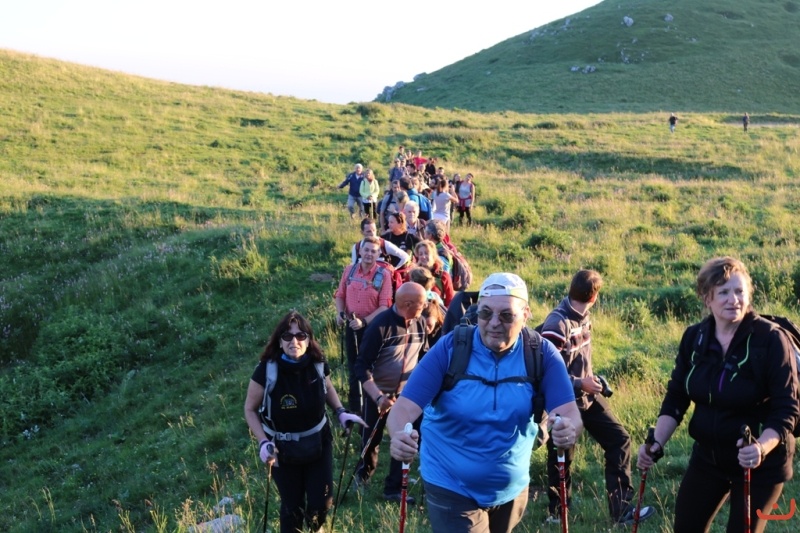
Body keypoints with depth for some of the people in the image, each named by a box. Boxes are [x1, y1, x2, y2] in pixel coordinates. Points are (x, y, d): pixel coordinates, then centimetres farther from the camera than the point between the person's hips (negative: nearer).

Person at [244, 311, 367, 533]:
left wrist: (341, 412, -6)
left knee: (321, 501, 10)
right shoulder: (267, 370, -23)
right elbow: (250, 409, -10)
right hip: (284, 449, -2)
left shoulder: (318, 364, -14)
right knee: (292, 506, 10)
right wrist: (263, 442, -21)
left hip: (318, 442, 3)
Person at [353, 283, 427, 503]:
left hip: (406, 393, 4)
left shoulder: (419, 323, -8)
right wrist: (378, 396, -33)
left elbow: (423, 354, 10)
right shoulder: (381, 326, -25)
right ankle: (364, 473, 43)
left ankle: (393, 489, 20)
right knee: (372, 439, 14)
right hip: (378, 393, -4)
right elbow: (362, 366, -24)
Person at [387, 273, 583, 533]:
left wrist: (569, 429, -42)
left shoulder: (541, 353, -11)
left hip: (512, 487, 3)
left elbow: (569, 412, -18)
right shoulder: (450, 348, -16)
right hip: (451, 487, -3)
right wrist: (399, 435, -42)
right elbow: (405, 406, -20)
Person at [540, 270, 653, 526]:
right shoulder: (556, 324, -25)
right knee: (561, 457, 8)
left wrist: (590, 378, 7)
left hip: (587, 396, 8)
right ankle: (557, 511, 31)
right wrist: (580, 384, -22)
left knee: (619, 440, 7)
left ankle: (621, 508, 14)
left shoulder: (583, 317, 1)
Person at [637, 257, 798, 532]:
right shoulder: (694, 337, -5)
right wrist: (656, 443, -11)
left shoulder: (771, 339, -18)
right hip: (708, 455, 4)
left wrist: (762, 448, -34)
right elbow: (676, 397, 1)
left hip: (761, 463, -4)